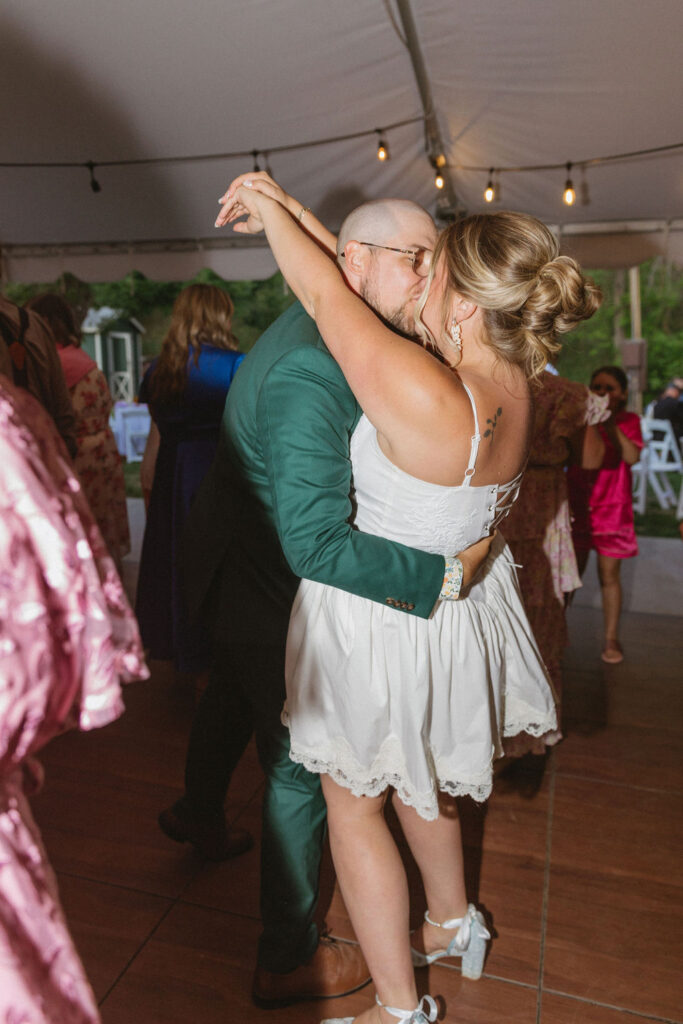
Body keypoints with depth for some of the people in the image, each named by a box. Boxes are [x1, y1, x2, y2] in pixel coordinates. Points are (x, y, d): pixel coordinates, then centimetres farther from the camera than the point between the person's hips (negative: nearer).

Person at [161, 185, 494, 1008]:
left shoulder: (324, 327, -2)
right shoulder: (310, 378, -34)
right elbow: (315, 544, -38)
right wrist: (440, 569, -32)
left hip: (244, 565, 10)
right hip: (271, 595, -10)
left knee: (231, 694, 32)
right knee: (301, 769, 6)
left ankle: (197, 812, 62)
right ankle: (287, 960, 29)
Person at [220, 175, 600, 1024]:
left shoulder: (423, 396, -32)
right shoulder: (512, 383, -7)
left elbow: (326, 293, -18)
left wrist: (269, 208, 1)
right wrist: (284, 209, 9)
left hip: (383, 621, -8)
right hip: (455, 605, 8)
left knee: (352, 803, 15)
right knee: (415, 777, 31)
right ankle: (453, 923, 54)